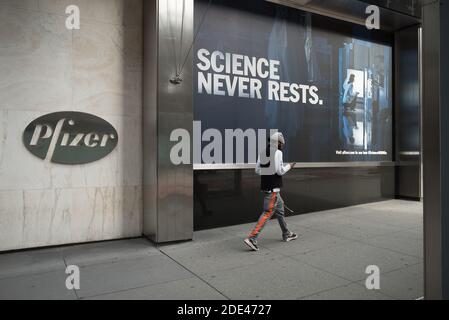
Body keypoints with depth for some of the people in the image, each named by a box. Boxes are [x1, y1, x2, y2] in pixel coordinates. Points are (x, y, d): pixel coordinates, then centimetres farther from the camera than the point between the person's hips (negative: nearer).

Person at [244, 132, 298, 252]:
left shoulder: (262, 152, 10)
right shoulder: (277, 152, -12)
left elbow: (257, 170, 9)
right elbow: (280, 171, -13)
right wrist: (289, 166, 4)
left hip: (265, 186, 9)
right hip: (273, 188, -9)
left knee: (280, 209, 21)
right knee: (267, 213, -7)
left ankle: (286, 235, 33)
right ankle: (252, 238, -11)